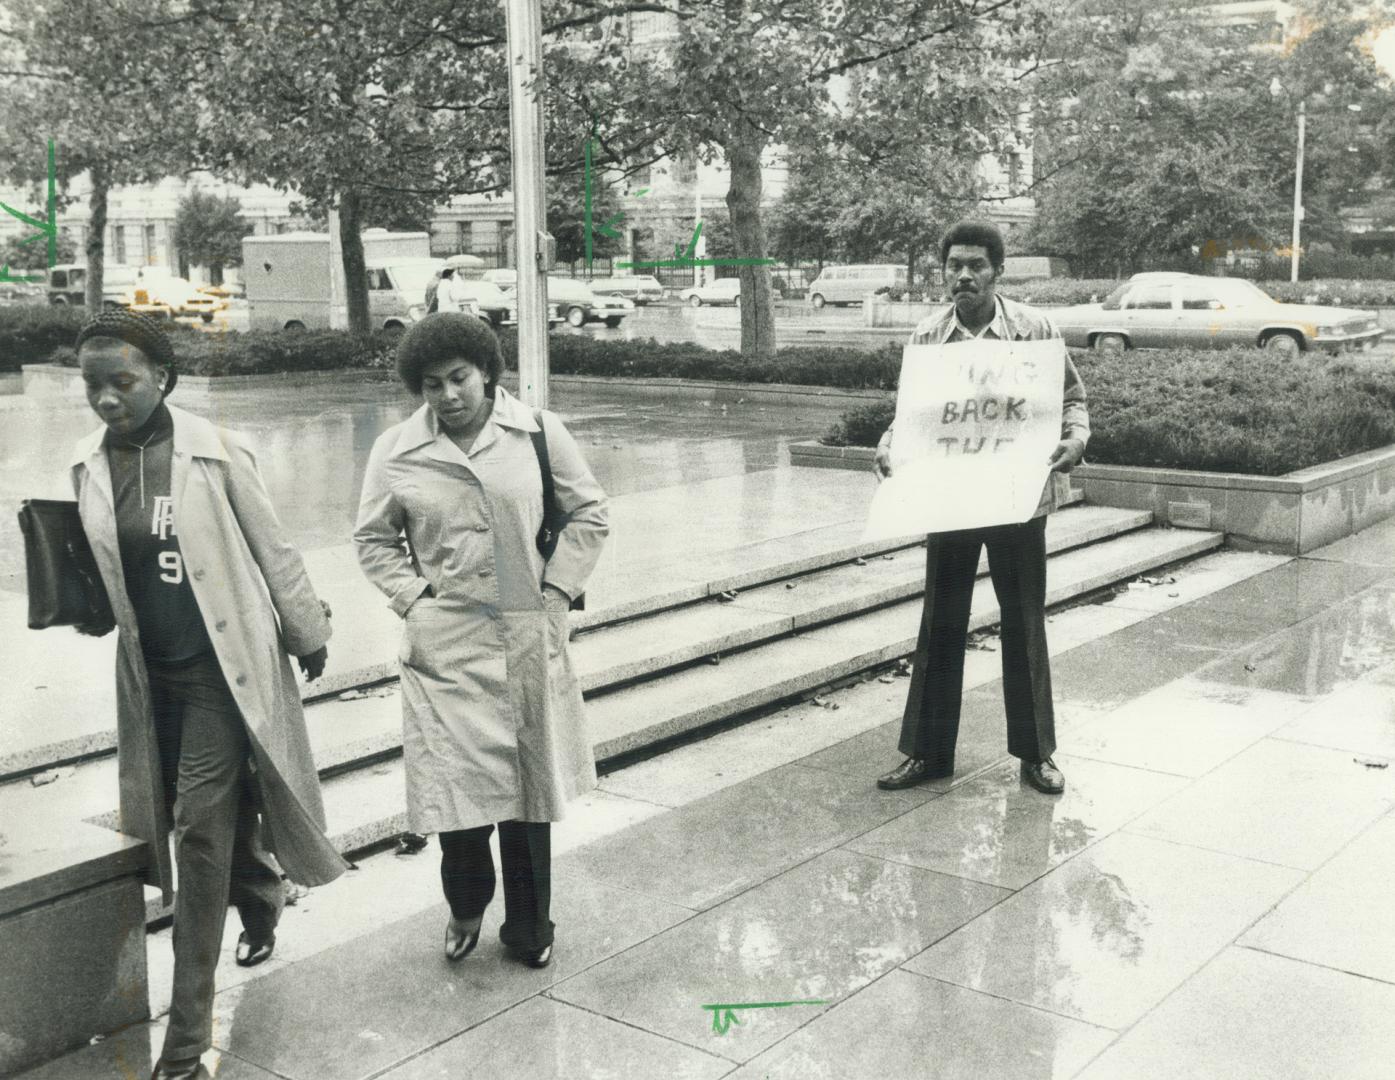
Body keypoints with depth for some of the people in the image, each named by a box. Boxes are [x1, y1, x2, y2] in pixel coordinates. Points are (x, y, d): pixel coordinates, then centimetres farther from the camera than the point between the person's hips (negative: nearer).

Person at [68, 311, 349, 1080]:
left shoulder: (212, 451, -13)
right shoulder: (88, 466, 0)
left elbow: (272, 549, -3)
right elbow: (100, 570, 14)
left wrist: (307, 633, 2)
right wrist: (83, 606, -2)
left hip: (222, 663, -4)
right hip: (150, 671, 5)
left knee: (202, 824, -5)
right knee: (212, 812, 17)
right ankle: (260, 901, 49)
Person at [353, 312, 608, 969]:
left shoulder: (537, 432, -1)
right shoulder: (396, 452, 0)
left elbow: (588, 513, 5)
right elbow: (373, 539, 11)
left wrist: (557, 590, -3)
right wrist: (413, 597, -2)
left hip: (530, 638, 1)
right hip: (445, 645, 0)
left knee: (530, 785, 10)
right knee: (456, 782, -1)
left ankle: (528, 927, 28)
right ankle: (465, 906, 28)